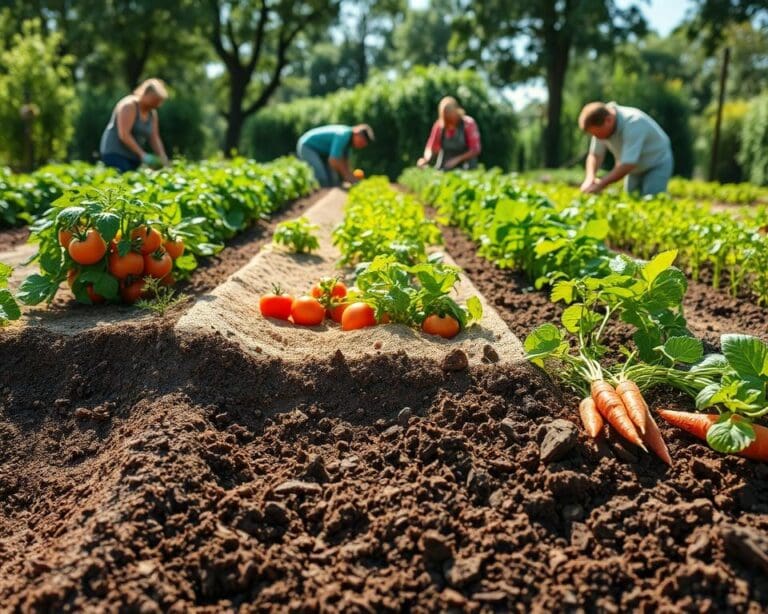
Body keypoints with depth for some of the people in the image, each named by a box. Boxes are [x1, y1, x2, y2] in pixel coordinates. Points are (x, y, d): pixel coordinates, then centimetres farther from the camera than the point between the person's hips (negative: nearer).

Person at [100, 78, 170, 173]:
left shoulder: (152, 113, 9)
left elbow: (155, 139, 7)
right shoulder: (129, 106, -13)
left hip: (133, 157, 7)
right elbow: (124, 134, -21)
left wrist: (162, 159, -9)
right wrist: (142, 154, -28)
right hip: (115, 153, -7)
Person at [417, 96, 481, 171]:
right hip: (444, 169, 2)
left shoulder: (468, 123, -7)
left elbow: (475, 150, -9)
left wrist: (457, 159, -21)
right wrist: (426, 159, -18)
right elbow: (431, 147, 4)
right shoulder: (439, 125, 0)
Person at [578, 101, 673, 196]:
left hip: (657, 165, -7)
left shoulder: (633, 123, -36)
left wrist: (601, 185, -38)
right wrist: (590, 178, -27)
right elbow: (595, 155, -8)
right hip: (636, 168, 7)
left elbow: (628, 164, -40)